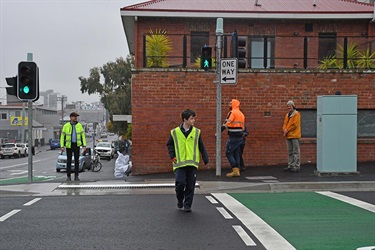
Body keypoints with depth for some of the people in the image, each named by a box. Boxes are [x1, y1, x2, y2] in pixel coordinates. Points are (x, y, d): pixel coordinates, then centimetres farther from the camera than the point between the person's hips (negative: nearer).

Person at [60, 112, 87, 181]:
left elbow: (83, 136, 5)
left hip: (77, 145, 1)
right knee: (69, 161, 2)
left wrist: (84, 145, -3)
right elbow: (62, 136, 1)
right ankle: (68, 176, 9)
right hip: (69, 145, -1)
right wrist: (62, 146, -7)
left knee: (77, 160, 2)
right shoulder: (66, 126, -3)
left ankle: (76, 176, 9)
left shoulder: (79, 125, 2)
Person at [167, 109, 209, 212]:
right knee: (180, 183, -9)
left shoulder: (197, 132, 5)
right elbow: (169, 144, 13)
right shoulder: (175, 132, 1)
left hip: (192, 163, 1)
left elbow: (202, 147, 9)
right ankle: (180, 200, 19)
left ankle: (187, 205, 16)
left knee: (190, 186, 3)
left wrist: (206, 159, 3)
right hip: (179, 163, -1)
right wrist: (172, 156, 1)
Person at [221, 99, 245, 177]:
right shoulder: (241, 114, 16)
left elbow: (226, 124, -18)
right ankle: (237, 171, 12)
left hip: (233, 137, -8)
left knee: (228, 153, -2)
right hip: (240, 137, 8)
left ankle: (235, 170, -6)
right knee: (236, 154, 12)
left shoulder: (232, 113, -10)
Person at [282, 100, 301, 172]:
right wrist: (284, 130, -4)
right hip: (288, 136, 8)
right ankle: (290, 166, 17)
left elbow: (294, 124, -14)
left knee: (296, 152, -4)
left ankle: (296, 166, -2)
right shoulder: (287, 115, 18)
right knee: (290, 152, 11)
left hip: (294, 136, -8)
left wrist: (287, 130, -11)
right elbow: (285, 124, 16)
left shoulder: (296, 114, -5)